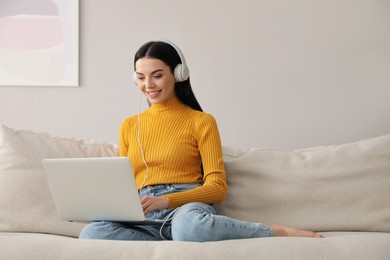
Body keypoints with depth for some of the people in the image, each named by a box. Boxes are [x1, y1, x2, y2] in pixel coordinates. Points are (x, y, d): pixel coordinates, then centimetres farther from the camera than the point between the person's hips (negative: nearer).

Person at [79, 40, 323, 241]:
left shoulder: (202, 122, 8)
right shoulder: (129, 126, 21)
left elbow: (217, 187, 0)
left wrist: (166, 200, -15)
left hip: (188, 207, -3)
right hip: (144, 216, 3)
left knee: (189, 224, -45)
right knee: (92, 233, -34)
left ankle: (277, 232, -21)